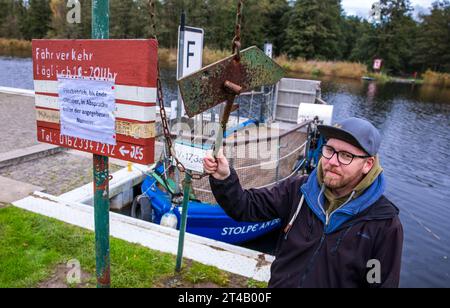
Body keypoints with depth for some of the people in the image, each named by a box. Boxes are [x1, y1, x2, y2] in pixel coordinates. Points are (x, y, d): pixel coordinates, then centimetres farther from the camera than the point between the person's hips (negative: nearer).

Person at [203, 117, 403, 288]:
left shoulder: (385, 224, -18)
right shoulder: (298, 189, -11)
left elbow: (382, 282, -11)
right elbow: (247, 207, -9)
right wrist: (224, 179, -26)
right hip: (278, 282, 3)